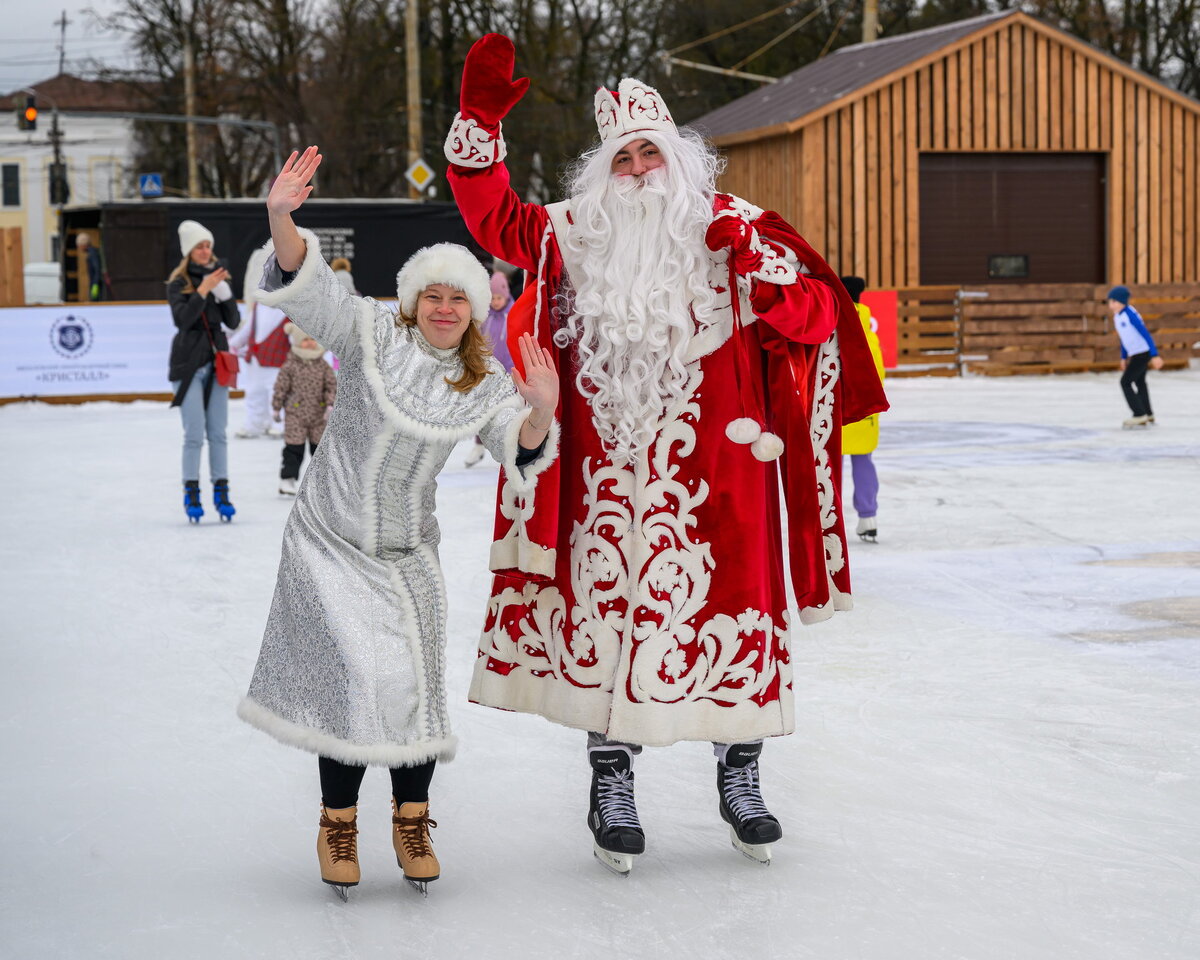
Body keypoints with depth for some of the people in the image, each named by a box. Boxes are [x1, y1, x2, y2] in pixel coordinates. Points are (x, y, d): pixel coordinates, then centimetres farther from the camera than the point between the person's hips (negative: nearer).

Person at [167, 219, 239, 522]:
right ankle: (191, 494, 3)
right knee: (194, 434, -5)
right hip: (188, 364, -3)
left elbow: (233, 322, 4)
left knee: (218, 432, 5)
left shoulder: (219, 276, 8)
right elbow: (182, 319, -18)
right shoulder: (178, 282, -3)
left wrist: (225, 294, -11)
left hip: (216, 363, 4)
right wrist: (203, 290, -22)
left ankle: (221, 493, 9)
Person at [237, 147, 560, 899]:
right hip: (330, 539, -3)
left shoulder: (486, 385, -2)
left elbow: (521, 453, -15)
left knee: (412, 681, 3)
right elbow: (308, 288, -24)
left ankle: (412, 821, 22)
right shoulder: (373, 336, -11)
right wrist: (282, 219, -43)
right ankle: (339, 823, 10)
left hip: (407, 553, 3)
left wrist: (540, 413, -38)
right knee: (359, 676, -9)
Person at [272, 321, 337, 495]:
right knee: (294, 448, -4)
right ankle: (287, 479, 2)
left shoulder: (323, 366, 2)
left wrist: (330, 404, -9)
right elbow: (281, 388, -3)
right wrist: (276, 408, 0)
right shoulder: (290, 367, -8)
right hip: (295, 415, -3)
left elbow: (332, 385, 2)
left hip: (318, 415, 3)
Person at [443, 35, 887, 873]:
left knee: (732, 610, 3)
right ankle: (611, 782, 15)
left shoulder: (730, 227, 1)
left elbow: (816, 317, -3)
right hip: (609, 473, 1)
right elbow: (496, 220, 14)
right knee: (609, 609, 2)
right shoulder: (577, 234, 8)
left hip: (714, 470, -1)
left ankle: (739, 777, 19)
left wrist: (764, 270, -23)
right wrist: (480, 119, 6)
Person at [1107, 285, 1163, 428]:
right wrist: (1123, 358, 21)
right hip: (1134, 354, 10)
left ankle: (1139, 415, -8)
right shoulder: (1117, 317, 5)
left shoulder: (1130, 315, -23)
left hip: (1143, 353, -10)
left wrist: (1154, 355, -25)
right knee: (1139, 382, 20)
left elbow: (1145, 334, -23)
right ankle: (1148, 415, 33)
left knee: (1125, 382, -11)